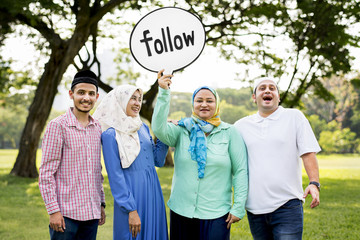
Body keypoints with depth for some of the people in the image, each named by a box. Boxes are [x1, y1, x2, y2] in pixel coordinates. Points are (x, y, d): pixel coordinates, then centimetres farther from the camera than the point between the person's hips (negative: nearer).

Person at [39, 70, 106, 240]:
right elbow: (46, 173, -9)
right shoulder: (57, 126, -7)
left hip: (91, 213, 6)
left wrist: (101, 203, 15)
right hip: (66, 213, -5)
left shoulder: (97, 128, 11)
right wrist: (53, 210, -14)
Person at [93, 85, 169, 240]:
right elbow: (115, 176, -12)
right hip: (131, 193, -6)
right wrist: (131, 210, -16)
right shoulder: (111, 134, -10)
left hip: (153, 193, 7)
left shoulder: (143, 127, 10)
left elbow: (158, 161, 13)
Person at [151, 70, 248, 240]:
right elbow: (159, 129, -15)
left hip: (216, 214, -1)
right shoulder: (182, 130, 5)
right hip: (181, 212, 2)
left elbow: (241, 171, 1)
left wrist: (238, 207, -4)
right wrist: (164, 93, -20)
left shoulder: (229, 133, 2)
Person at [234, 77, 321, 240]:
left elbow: (308, 152, -1)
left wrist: (314, 183, -14)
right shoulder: (241, 125, 12)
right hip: (254, 207, 3)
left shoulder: (294, 117, 6)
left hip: (287, 205, -3)